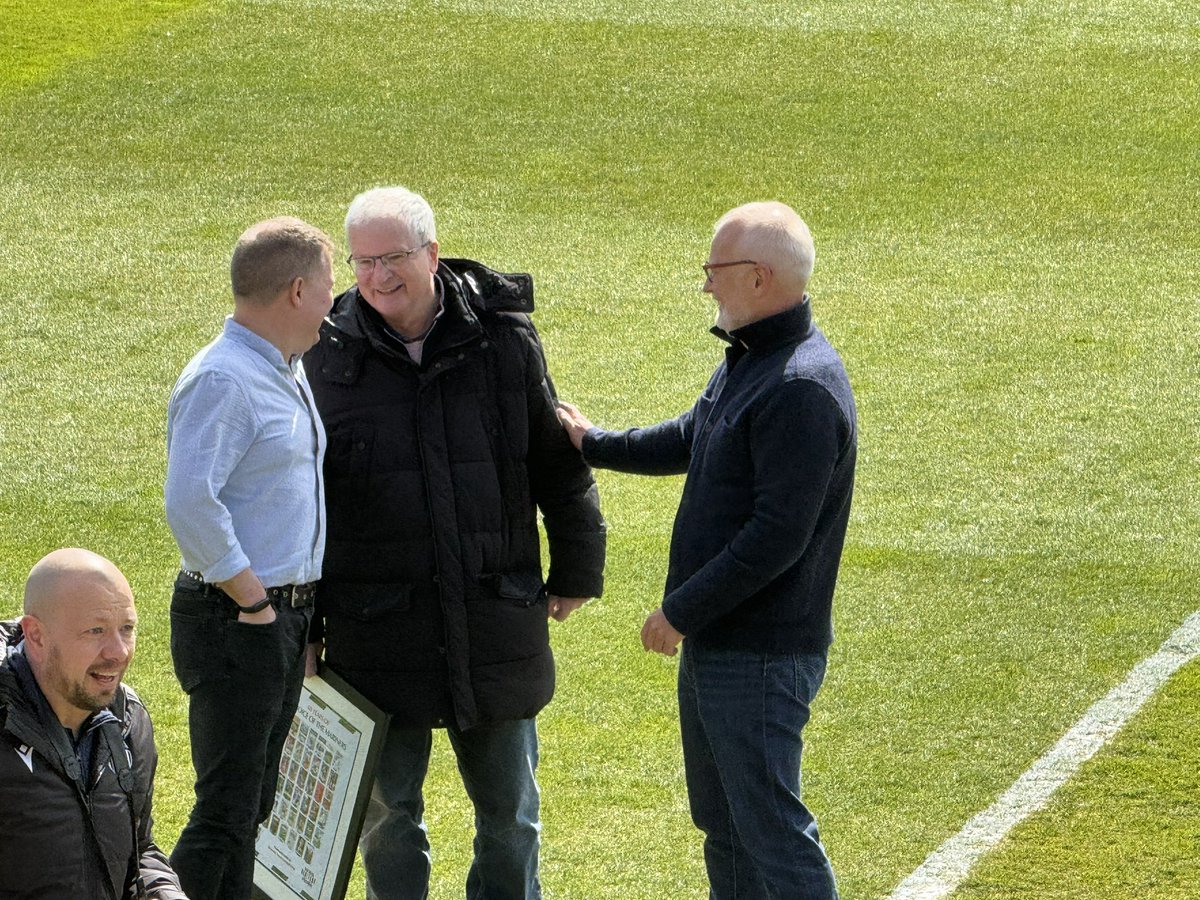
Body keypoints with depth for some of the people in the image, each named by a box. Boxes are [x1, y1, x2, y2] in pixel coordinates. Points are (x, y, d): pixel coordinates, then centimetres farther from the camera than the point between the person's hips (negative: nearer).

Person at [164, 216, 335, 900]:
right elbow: (190, 505, -27)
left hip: (287, 616, 10)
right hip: (235, 625, -10)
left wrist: (299, 605, 17)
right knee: (227, 811, -9)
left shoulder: (291, 370, 13)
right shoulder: (222, 380, -18)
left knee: (253, 807, 15)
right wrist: (253, 601, -19)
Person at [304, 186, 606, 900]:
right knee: (388, 811, 9)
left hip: (497, 621, 1)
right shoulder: (329, 357, -3)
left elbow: (561, 465, 8)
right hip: (378, 631, -1)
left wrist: (575, 572, 11)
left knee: (510, 811, 11)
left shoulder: (505, 341, -2)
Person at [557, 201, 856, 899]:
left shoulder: (803, 389, -23)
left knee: (771, 829, -6)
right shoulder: (749, 361, 10)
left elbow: (777, 537, -27)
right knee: (723, 826, 19)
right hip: (712, 644, 11)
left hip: (761, 658, -11)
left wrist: (681, 611, -20)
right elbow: (690, 440, 29)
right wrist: (594, 443, 35)